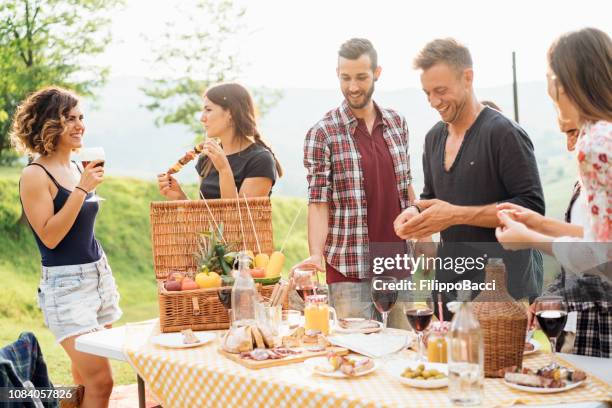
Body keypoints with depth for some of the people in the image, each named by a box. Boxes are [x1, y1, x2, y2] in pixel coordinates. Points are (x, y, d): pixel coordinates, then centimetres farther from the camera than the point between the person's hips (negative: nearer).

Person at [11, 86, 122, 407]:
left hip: (100, 275, 8)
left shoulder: (77, 169, 9)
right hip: (65, 285, -7)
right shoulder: (35, 175, -13)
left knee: (86, 379, 12)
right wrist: (82, 189, -21)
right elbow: (49, 237, -19)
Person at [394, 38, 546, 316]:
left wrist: (456, 214, -21)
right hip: (450, 282, 6)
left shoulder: (504, 134, -12)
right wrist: (416, 215, -1)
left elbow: (531, 207, -17)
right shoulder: (434, 137, 11)